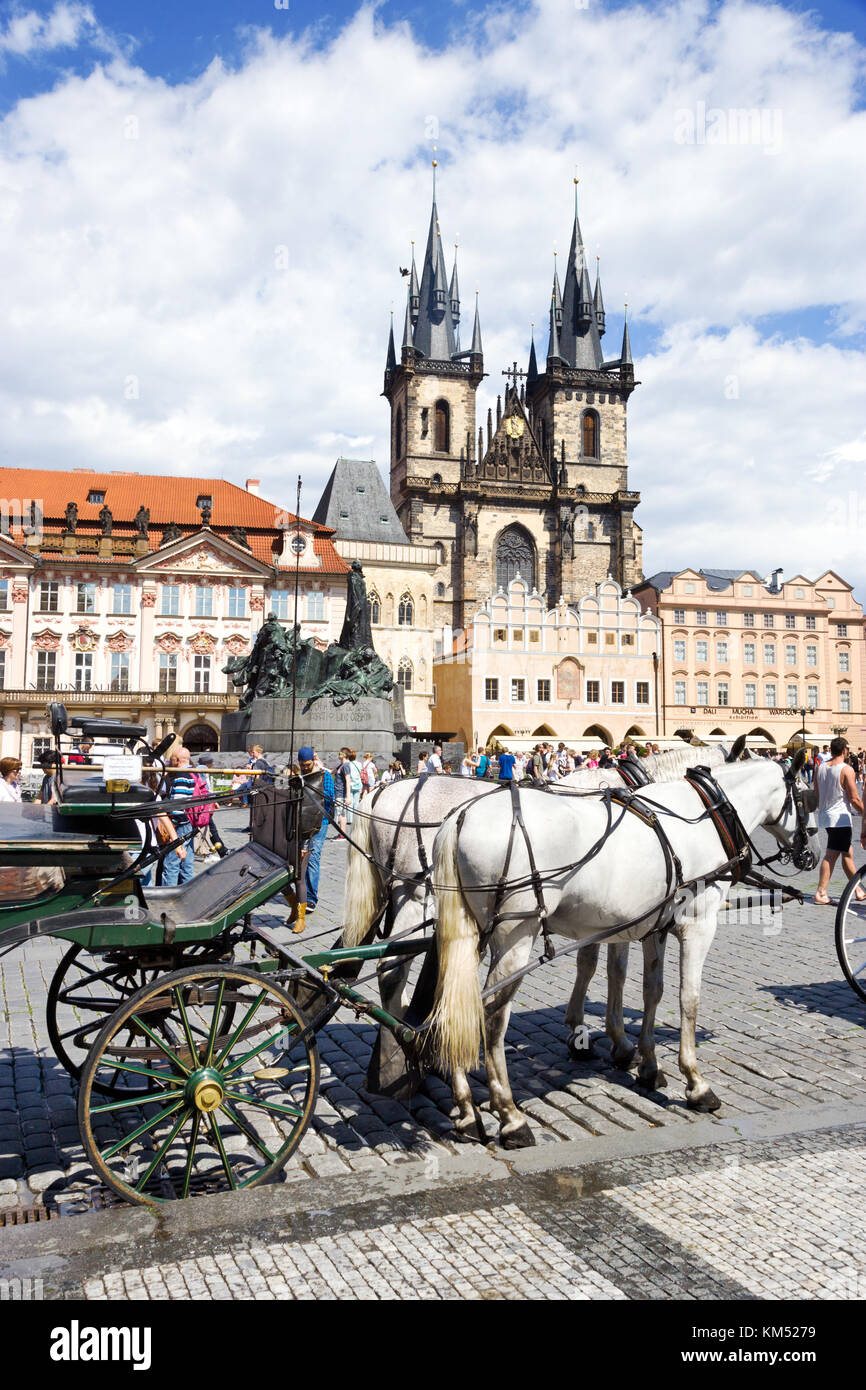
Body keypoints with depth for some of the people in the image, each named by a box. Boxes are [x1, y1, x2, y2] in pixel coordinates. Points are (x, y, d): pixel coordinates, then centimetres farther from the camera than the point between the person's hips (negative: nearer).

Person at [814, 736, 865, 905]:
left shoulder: (820, 767, 5)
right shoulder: (846, 770, -14)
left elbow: (817, 794, 13)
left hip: (825, 816, 7)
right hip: (840, 818, -7)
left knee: (847, 853, 16)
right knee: (831, 855, -3)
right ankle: (821, 893, -1)